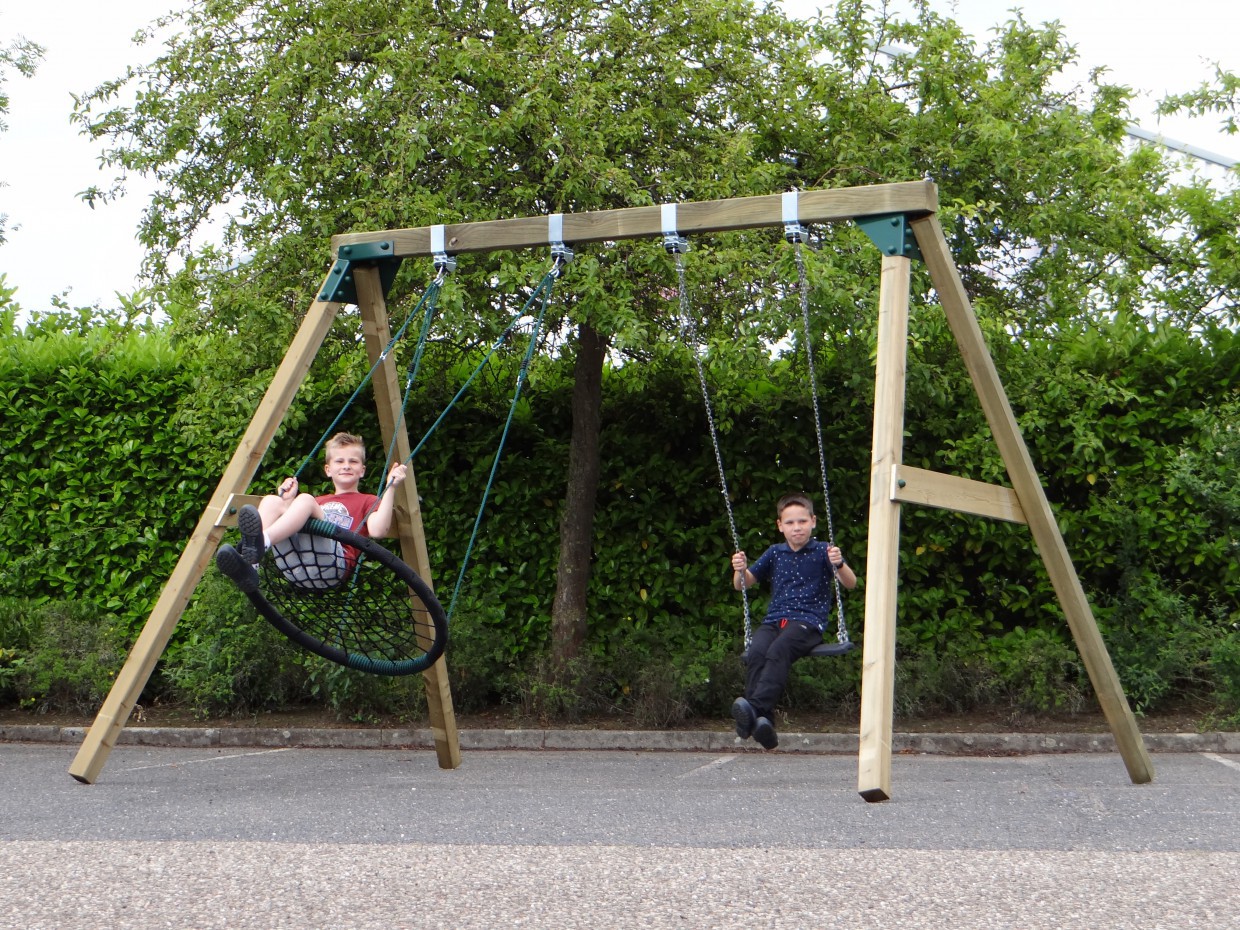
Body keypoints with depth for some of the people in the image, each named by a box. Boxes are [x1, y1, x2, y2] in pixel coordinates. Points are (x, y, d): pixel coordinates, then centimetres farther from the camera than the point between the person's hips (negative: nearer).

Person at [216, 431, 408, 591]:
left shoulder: (367, 501, 23)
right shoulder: (319, 501, 39)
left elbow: (377, 530, 0)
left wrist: (391, 487, -1)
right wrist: (288, 500, 23)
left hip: (331, 565, -5)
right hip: (293, 568, 5)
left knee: (305, 500, -23)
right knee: (271, 501, -13)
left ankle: (261, 543, -52)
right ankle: (248, 567, -39)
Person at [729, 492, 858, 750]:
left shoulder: (823, 552, 9)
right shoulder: (775, 553, 20)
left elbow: (851, 584, -1)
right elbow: (742, 584, 22)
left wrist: (839, 564, -22)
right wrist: (740, 570, -2)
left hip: (809, 621, -3)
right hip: (774, 620, 3)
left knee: (778, 651, -35)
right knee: (755, 653, -29)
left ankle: (756, 707, -47)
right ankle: (761, 720, -39)